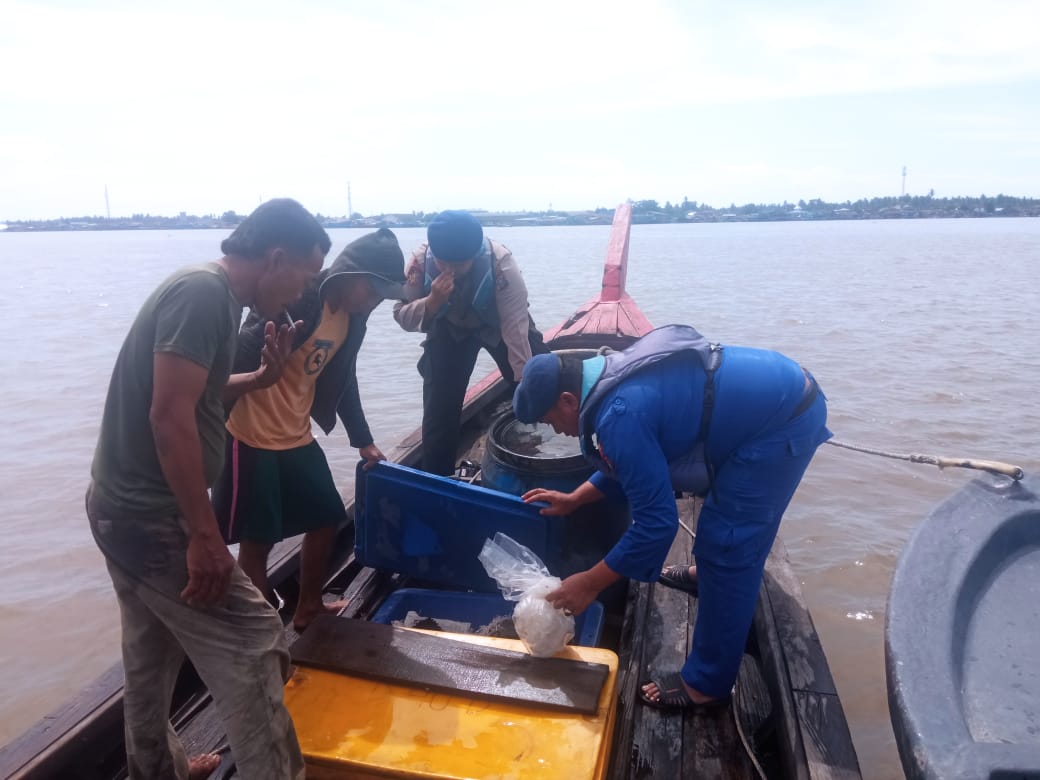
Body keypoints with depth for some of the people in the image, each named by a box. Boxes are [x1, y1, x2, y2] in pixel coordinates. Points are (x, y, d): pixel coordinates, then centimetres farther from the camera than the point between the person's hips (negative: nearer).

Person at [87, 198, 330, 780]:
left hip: (125, 508, 10)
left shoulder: (208, 292, 9)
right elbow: (170, 416, -27)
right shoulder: (205, 292, -21)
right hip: (154, 517, -10)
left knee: (153, 656, 24)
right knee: (252, 646, -3)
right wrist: (204, 537, -25)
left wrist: (262, 378, 5)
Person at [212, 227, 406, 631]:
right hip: (252, 437, -8)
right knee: (257, 539, 4)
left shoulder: (352, 317, 4)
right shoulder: (299, 301, -22)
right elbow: (240, 358, -24)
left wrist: (363, 439, 19)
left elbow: (343, 378, 16)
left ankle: (307, 609, 34)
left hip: (296, 437, 9)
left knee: (326, 518, 15)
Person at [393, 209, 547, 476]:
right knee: (438, 408, -2)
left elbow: (515, 325, -36)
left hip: (498, 325, -1)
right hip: (449, 329, 1)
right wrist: (432, 302, -44)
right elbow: (402, 315, -23)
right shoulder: (420, 261, -31)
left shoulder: (501, 263, -37)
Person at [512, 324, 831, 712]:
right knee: (729, 510, 31)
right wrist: (573, 499, 23)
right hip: (784, 389, 10)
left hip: (782, 422, -10)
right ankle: (712, 573, 57)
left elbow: (657, 522, -22)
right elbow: (636, 465, 22)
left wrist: (590, 583, -14)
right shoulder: (616, 378, 6)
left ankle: (708, 683, 10)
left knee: (726, 547, -3)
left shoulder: (620, 416, -24)